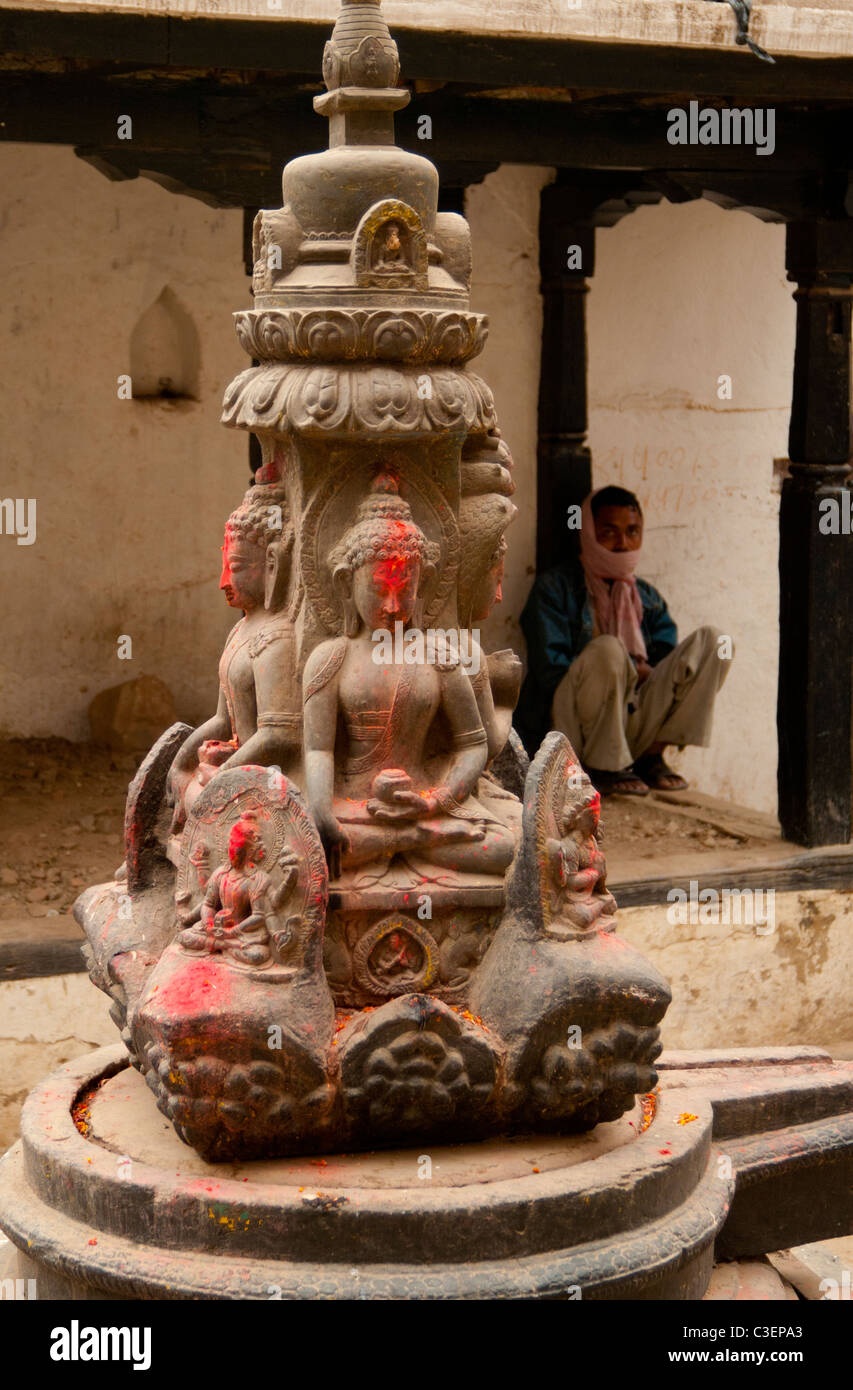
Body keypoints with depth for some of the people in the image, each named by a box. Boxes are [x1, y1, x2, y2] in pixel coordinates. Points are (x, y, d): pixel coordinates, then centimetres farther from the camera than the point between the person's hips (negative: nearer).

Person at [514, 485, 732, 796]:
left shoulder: (648, 599, 19)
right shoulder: (555, 589, 2)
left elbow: (669, 664, 11)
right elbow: (551, 671, -9)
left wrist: (630, 671, -11)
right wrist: (632, 671, -7)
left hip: (632, 729, 5)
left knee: (711, 640, -5)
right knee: (607, 649, -34)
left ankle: (651, 756, -7)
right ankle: (601, 768, -17)